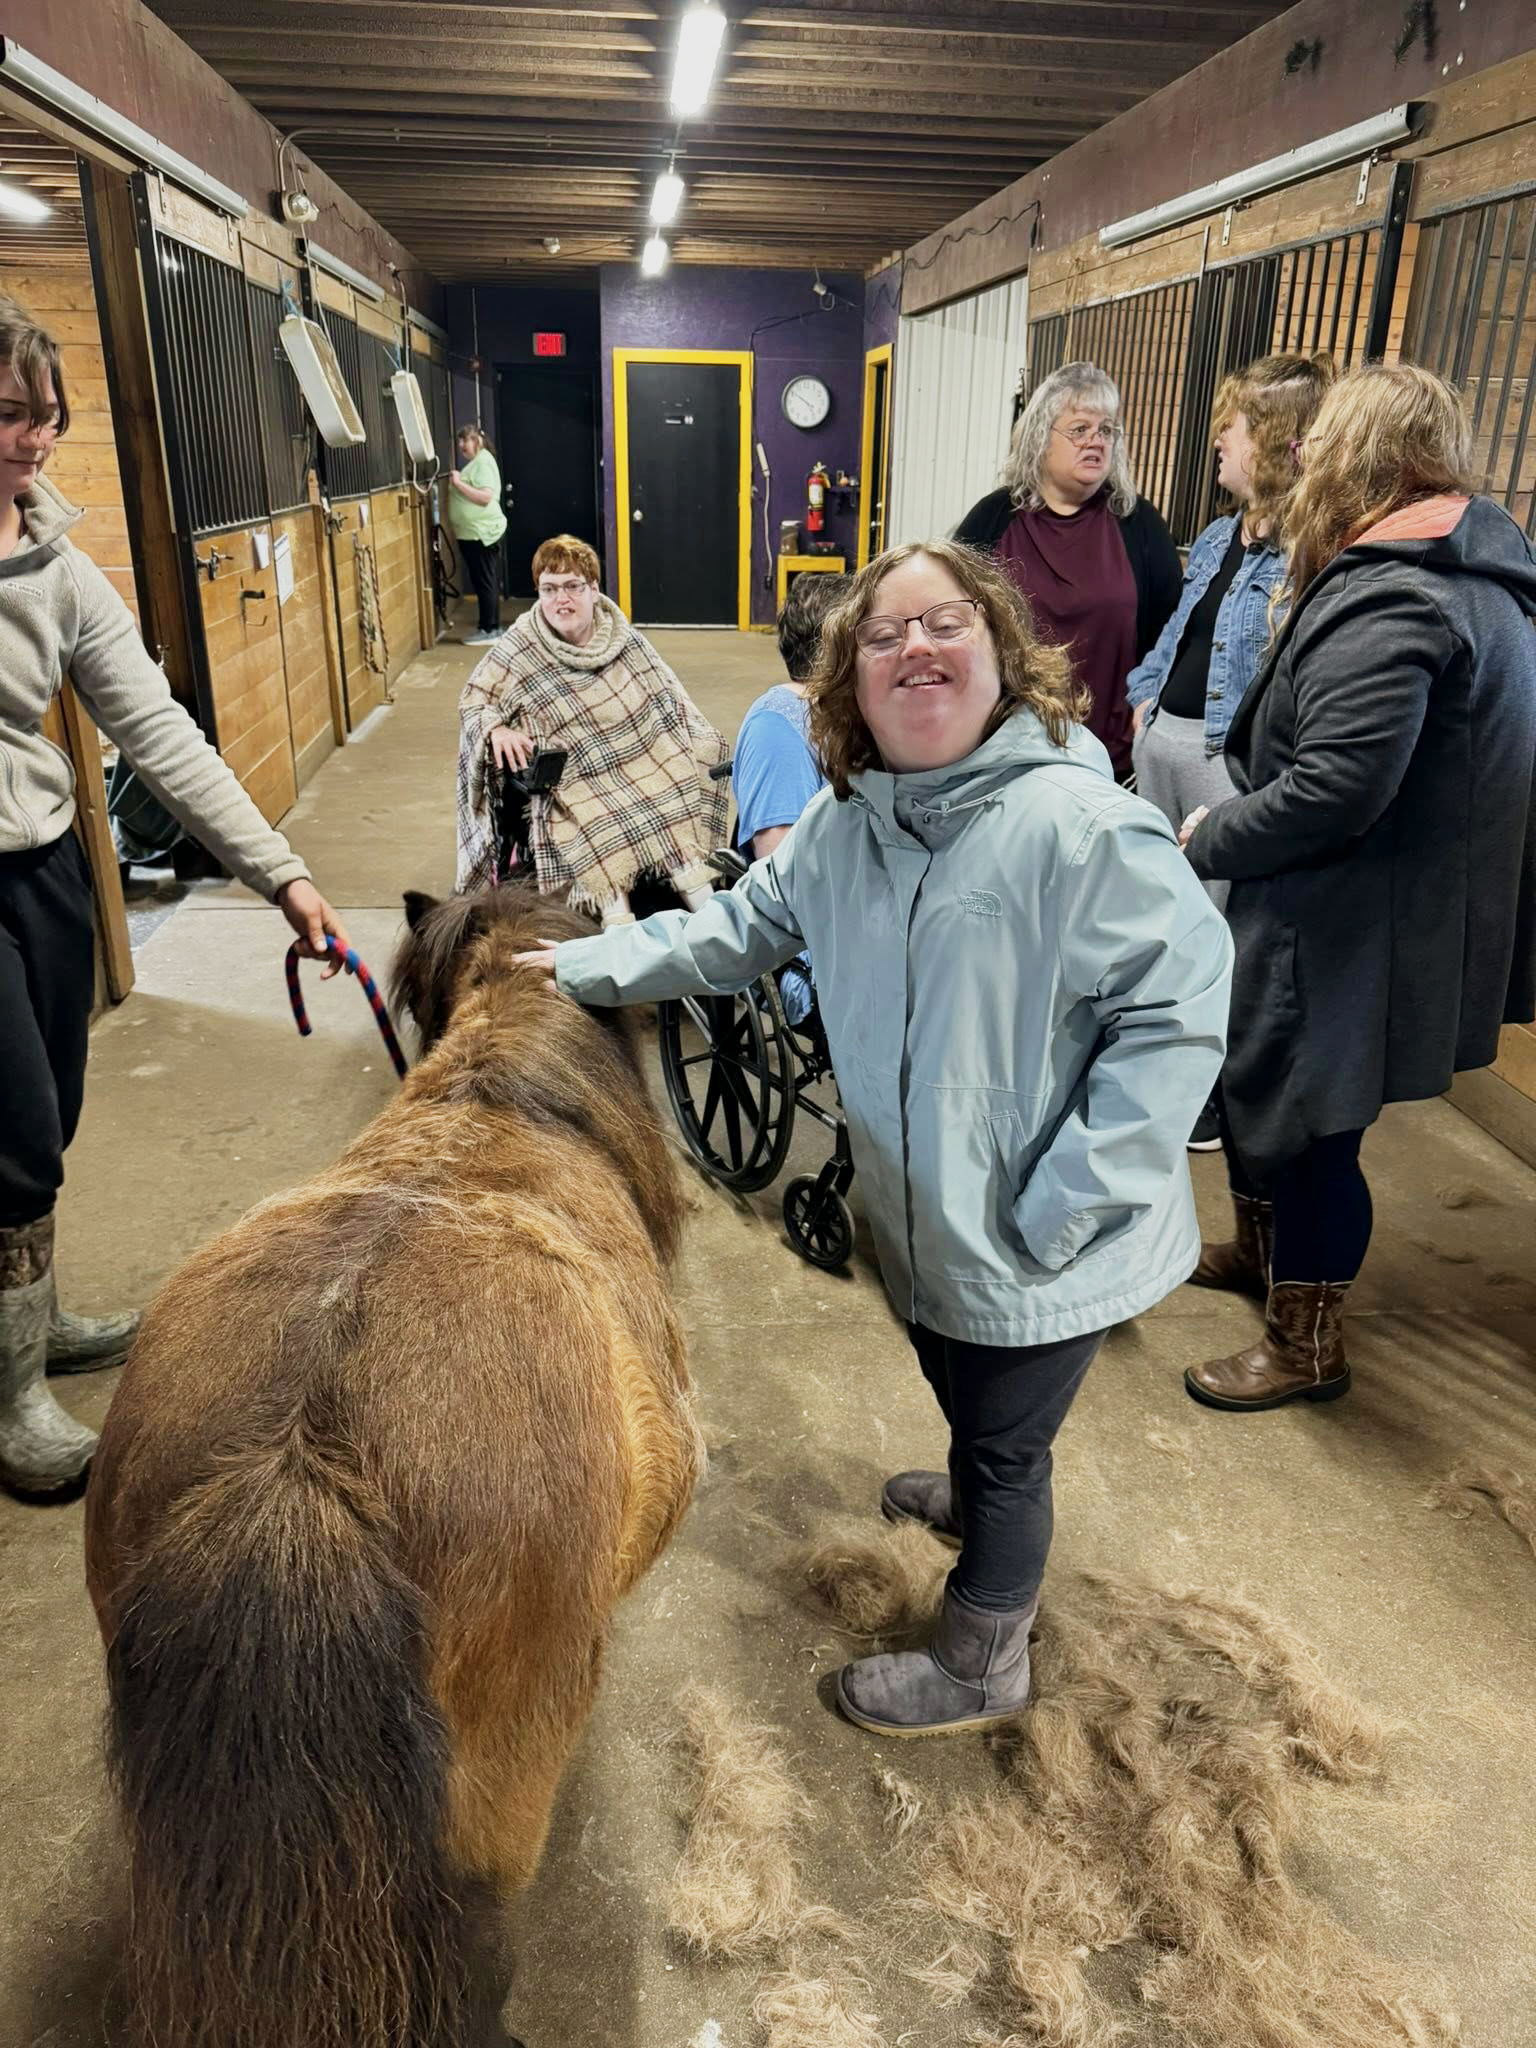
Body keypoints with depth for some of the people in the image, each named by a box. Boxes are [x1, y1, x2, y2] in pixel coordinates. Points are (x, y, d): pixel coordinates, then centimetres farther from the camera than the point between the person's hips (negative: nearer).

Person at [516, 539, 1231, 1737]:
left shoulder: (1074, 821, -25)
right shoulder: (845, 822, -1)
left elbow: (1182, 1008, -26)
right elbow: (738, 932, 10)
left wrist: (1060, 1208, -25)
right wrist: (586, 966, 4)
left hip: (1041, 1248, -6)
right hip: (924, 1219, 7)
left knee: (1002, 1444, 14)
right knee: (964, 1396, 31)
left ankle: (980, 1666, 40)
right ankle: (984, 1499, 64)